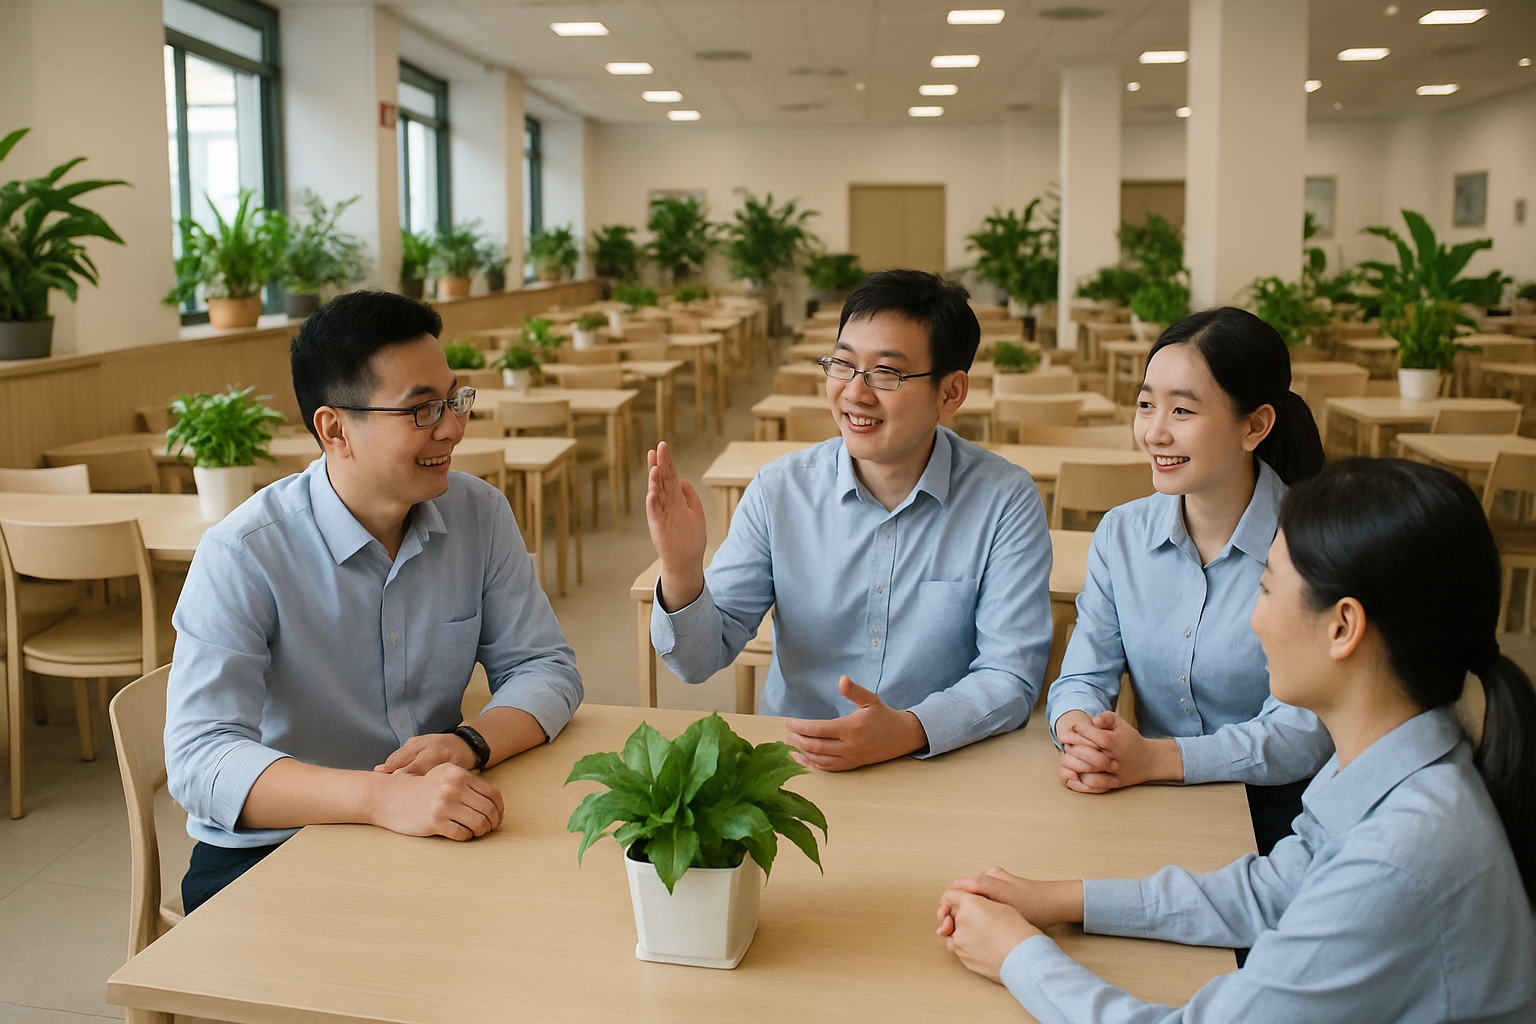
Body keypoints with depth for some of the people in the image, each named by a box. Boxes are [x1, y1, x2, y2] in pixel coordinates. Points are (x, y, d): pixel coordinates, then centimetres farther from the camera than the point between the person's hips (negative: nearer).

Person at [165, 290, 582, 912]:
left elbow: (545, 668, 3)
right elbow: (200, 759, -24)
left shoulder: (480, 515, 0)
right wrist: (381, 797, -40)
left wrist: (468, 742, -19)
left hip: (436, 834, 4)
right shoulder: (243, 557, -16)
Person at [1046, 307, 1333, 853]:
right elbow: (1083, 678, 2)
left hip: (1274, 813, -4)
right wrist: (1079, 730, -23)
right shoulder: (1121, 535, 5)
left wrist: (1154, 757, -29)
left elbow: (1305, 730, -16)